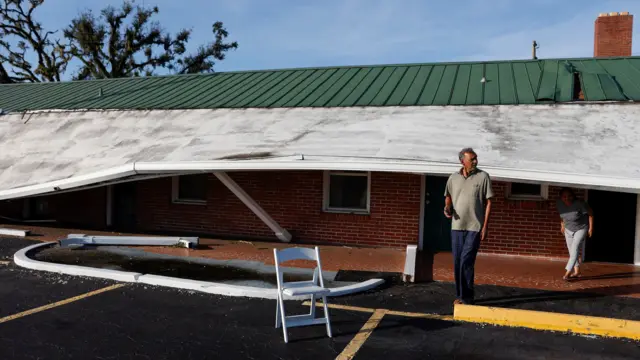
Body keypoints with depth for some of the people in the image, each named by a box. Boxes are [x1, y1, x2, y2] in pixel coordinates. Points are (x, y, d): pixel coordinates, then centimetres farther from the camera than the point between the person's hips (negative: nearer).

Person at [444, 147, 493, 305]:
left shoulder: (483, 176, -5)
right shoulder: (453, 178, 4)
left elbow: (488, 202, -3)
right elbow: (448, 196, 19)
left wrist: (485, 226, -7)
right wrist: (447, 207, -3)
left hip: (475, 227, -4)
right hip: (456, 226, 4)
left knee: (466, 262, -7)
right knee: (457, 262, 9)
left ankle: (466, 298, 5)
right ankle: (460, 295, 22)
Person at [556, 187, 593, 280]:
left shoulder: (579, 204, -32)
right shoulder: (559, 203, -16)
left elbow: (590, 213, -17)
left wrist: (591, 228, -12)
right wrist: (562, 225, 13)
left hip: (581, 229, -5)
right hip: (568, 229, 6)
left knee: (575, 248, -17)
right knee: (571, 251, 10)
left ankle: (568, 272, -20)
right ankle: (577, 272, 23)